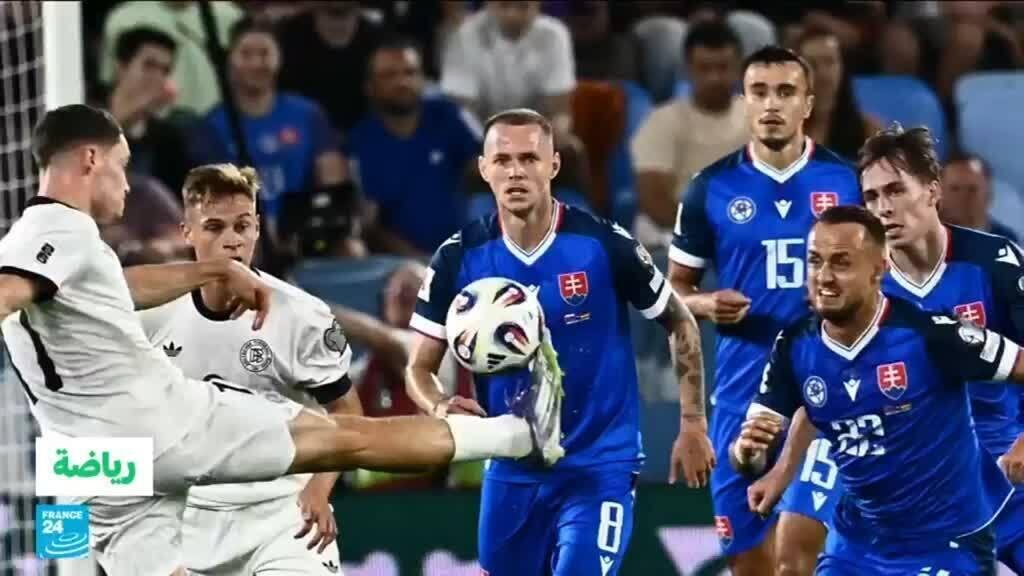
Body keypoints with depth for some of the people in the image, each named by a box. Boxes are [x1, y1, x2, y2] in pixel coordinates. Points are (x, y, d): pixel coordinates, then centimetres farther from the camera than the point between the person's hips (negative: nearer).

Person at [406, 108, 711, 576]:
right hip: (512, 470, 4)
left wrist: (692, 425, 1)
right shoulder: (461, 259, -5)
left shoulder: (604, 245, -11)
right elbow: (420, 367, 1)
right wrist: (440, 408, -22)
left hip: (598, 468, -4)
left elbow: (680, 325, 3)